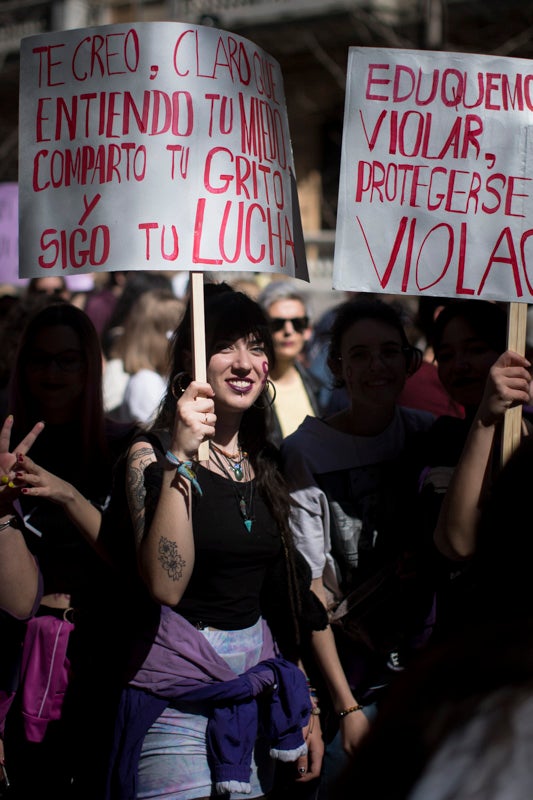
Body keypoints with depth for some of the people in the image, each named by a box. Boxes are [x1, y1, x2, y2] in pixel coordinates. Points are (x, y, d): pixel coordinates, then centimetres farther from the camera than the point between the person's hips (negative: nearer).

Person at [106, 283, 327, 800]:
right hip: (178, 696, -5)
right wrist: (180, 459, -28)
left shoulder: (266, 465, 10)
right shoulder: (152, 455, -8)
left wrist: (305, 710, 14)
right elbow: (166, 586, -23)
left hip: (257, 692, 6)